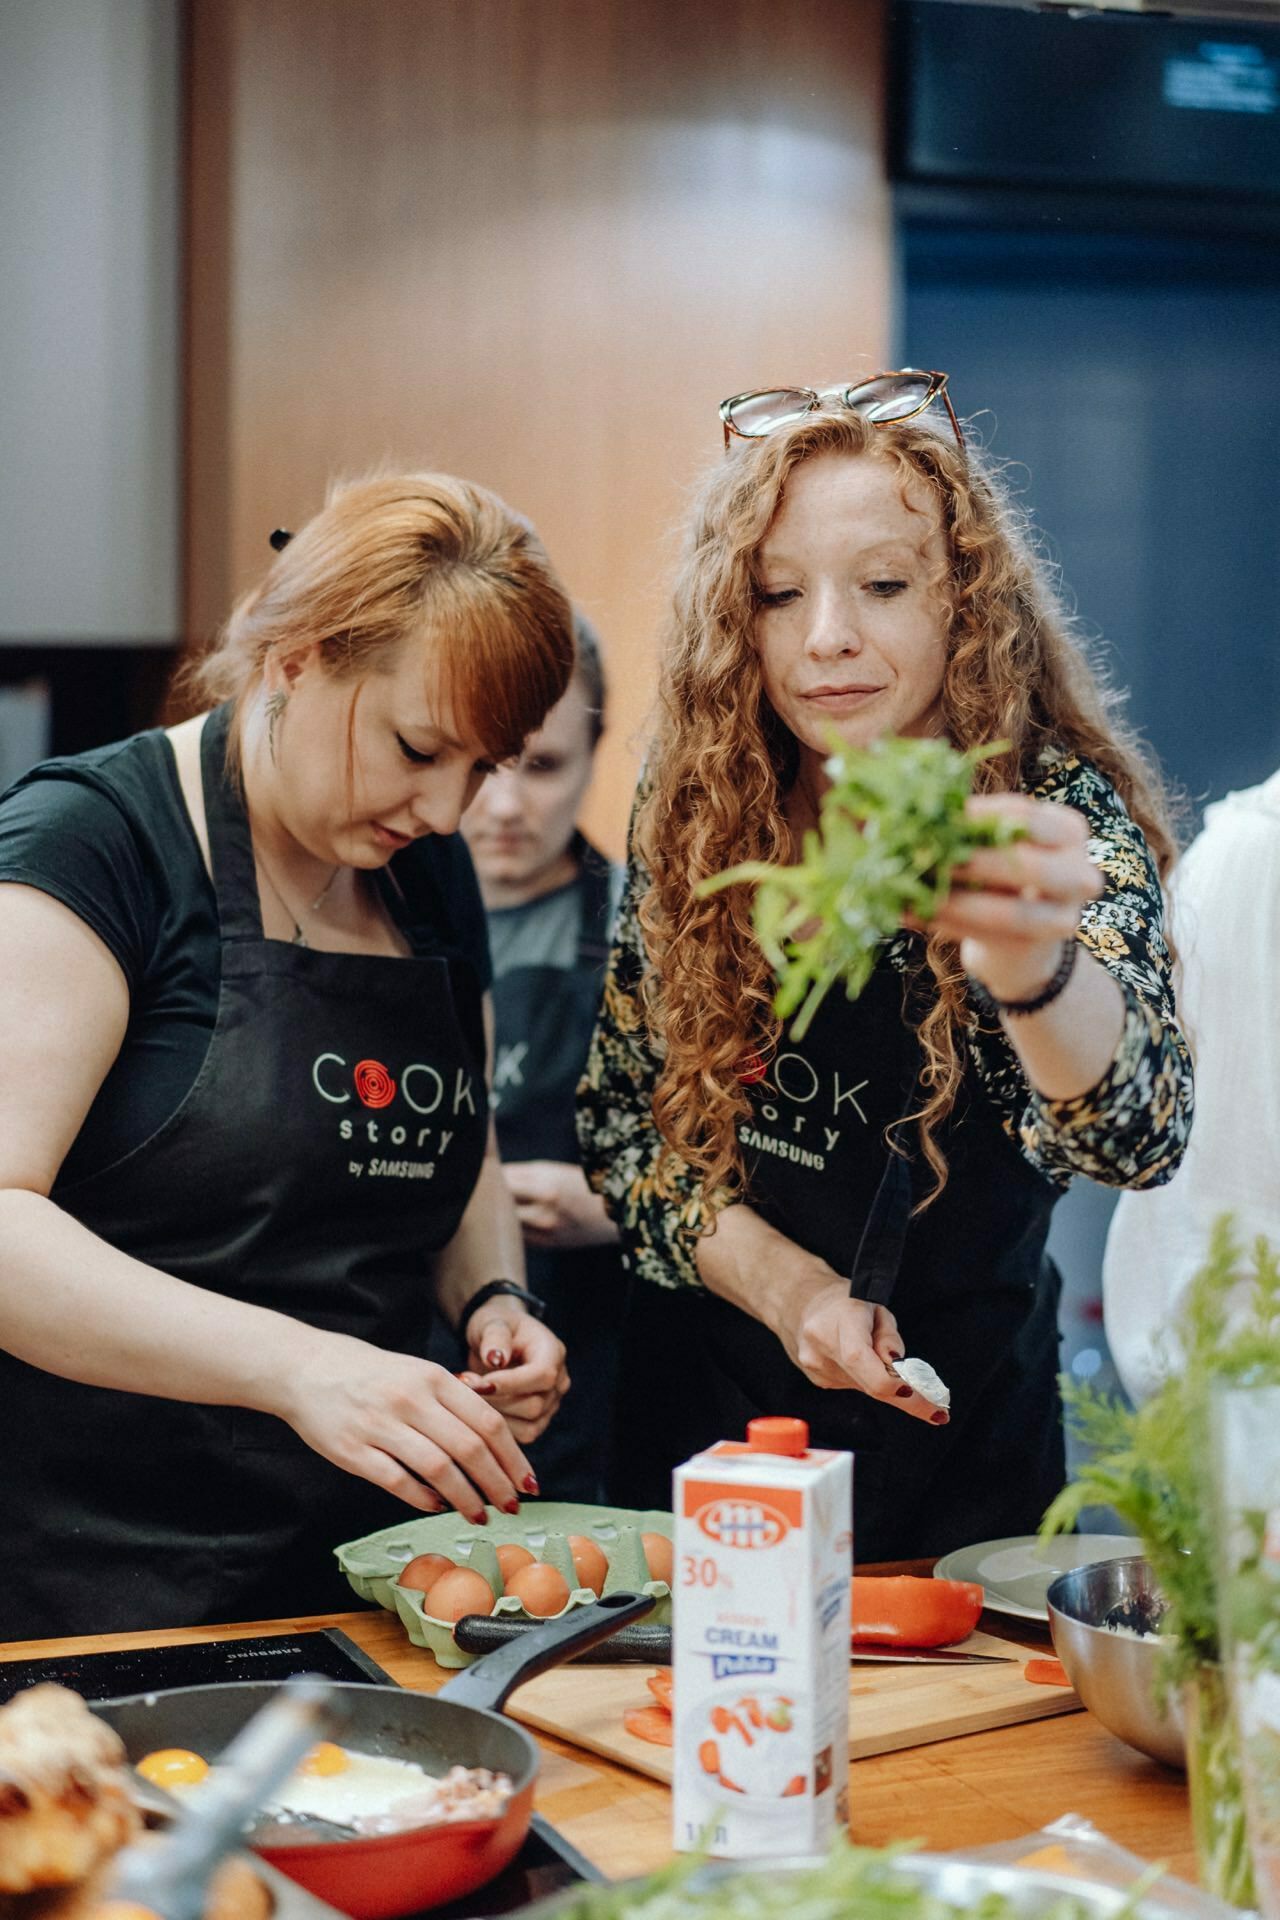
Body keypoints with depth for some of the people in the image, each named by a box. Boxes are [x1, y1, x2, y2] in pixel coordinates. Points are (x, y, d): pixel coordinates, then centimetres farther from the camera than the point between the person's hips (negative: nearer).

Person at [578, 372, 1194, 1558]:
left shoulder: (1054, 813, -17)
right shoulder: (695, 806, -8)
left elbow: (1137, 1136, -34)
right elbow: (621, 1114, -1)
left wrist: (1031, 965, -55)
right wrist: (775, 1277, -17)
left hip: (955, 1446, -2)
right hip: (713, 1410, 3)